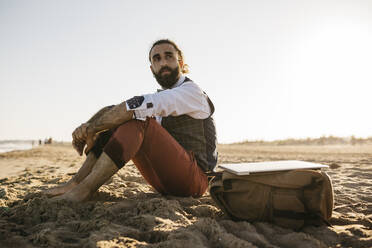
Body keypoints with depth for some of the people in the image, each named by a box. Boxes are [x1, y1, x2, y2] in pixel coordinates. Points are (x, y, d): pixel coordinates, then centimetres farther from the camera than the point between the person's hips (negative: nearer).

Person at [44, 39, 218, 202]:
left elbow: (139, 105, -24)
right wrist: (89, 126, -11)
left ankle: (84, 190, -30)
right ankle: (76, 183, -10)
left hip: (193, 179, -7)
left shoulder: (191, 90, -10)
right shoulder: (160, 98, 17)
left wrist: (92, 127, -19)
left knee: (138, 117, -28)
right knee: (111, 115, 2)